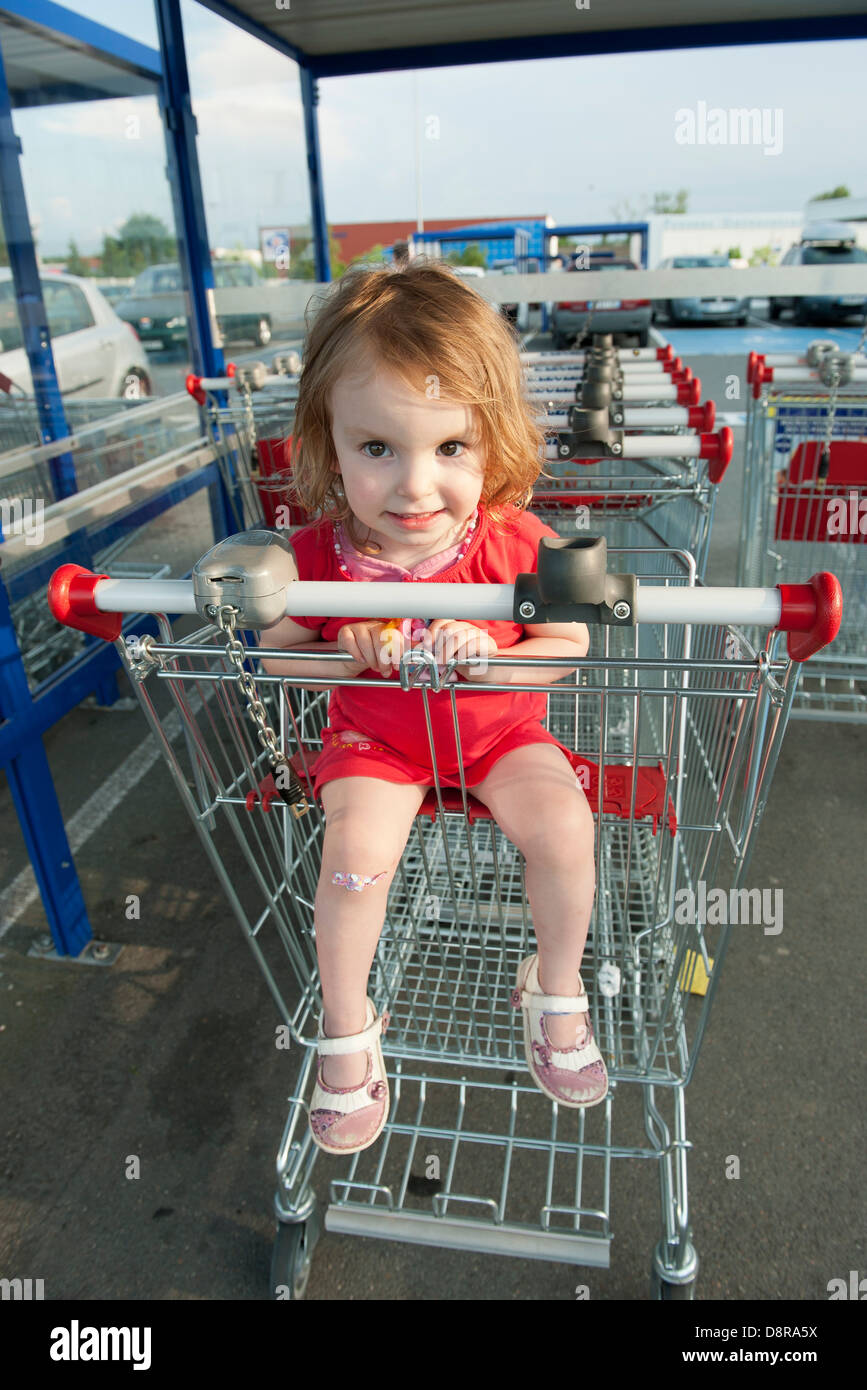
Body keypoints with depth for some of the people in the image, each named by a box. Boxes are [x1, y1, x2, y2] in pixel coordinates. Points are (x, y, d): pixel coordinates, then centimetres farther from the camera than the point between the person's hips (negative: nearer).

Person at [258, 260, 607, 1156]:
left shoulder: (517, 545, -19)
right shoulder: (318, 555, -17)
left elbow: (570, 648, -8)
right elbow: (275, 654, -2)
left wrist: (490, 658, -28)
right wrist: (347, 657, -23)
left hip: (498, 729, 1)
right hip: (374, 737, 0)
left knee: (562, 822, -21)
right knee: (356, 846, -24)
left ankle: (555, 991, 9)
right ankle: (345, 1033, 4)